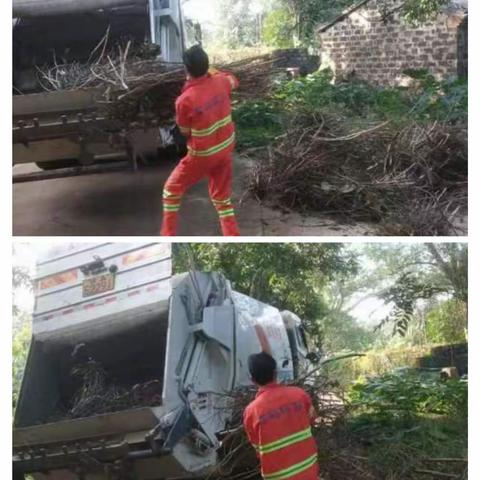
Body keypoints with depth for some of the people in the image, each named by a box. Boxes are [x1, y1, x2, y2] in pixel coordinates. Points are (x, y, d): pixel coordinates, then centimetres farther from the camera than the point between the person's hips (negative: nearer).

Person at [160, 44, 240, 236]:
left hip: (202, 155, -5)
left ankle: (168, 236, 15)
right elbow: (234, 81, 18)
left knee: (172, 189, 14)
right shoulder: (220, 82, -9)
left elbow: (185, 132, -7)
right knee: (222, 197, 19)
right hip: (225, 149, 5)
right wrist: (210, 70, 27)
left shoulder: (184, 100, -23)